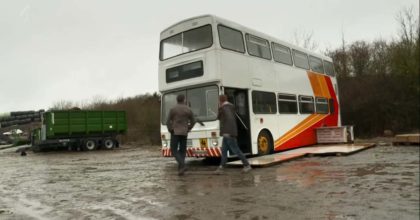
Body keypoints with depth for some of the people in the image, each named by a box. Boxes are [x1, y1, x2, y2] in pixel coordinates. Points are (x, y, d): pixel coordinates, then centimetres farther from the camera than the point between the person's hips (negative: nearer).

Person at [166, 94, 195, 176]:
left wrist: (170, 130, 9)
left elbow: (168, 121, -4)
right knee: (182, 151, 10)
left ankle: (182, 165, -17)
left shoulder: (173, 109, -5)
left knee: (174, 151, 3)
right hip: (184, 133, 3)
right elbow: (193, 121, 8)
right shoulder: (188, 110, 2)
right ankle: (180, 169, 5)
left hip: (175, 133, -3)